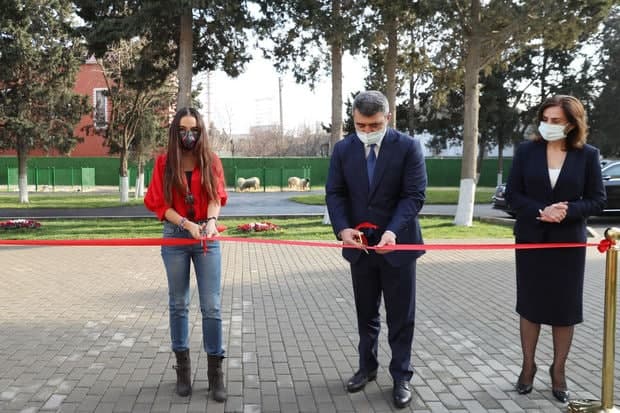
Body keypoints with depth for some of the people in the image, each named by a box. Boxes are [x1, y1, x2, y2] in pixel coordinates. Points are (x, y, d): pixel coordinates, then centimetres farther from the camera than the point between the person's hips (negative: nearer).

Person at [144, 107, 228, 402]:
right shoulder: (164, 163, 1)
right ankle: (182, 367, 24)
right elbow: (161, 204, -3)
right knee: (178, 304, 10)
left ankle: (215, 372, 8)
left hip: (207, 238, 0)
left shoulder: (212, 161, 2)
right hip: (175, 237, 1)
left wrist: (211, 221, -26)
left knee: (212, 306, -2)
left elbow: (217, 198, -5)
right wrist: (188, 225, -17)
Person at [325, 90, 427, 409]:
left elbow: (414, 195, -14)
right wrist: (343, 229, -19)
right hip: (360, 244, 3)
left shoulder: (408, 147, -9)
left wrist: (393, 231, -29)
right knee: (366, 313, 16)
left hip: (397, 244, -3)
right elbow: (335, 194, -1)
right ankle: (367, 367, 33)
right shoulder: (342, 149, 0)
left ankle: (401, 377, 21)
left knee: (400, 316, 7)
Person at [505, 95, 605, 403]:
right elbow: (512, 194, -3)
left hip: (568, 243, 0)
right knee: (530, 304, 10)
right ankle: (528, 366, 26)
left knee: (565, 307, 8)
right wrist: (540, 211, -19)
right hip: (530, 240, 0)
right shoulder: (526, 151, -2)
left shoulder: (588, 155, -3)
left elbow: (597, 200, -3)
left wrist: (567, 211, -20)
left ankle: (558, 371, 25)